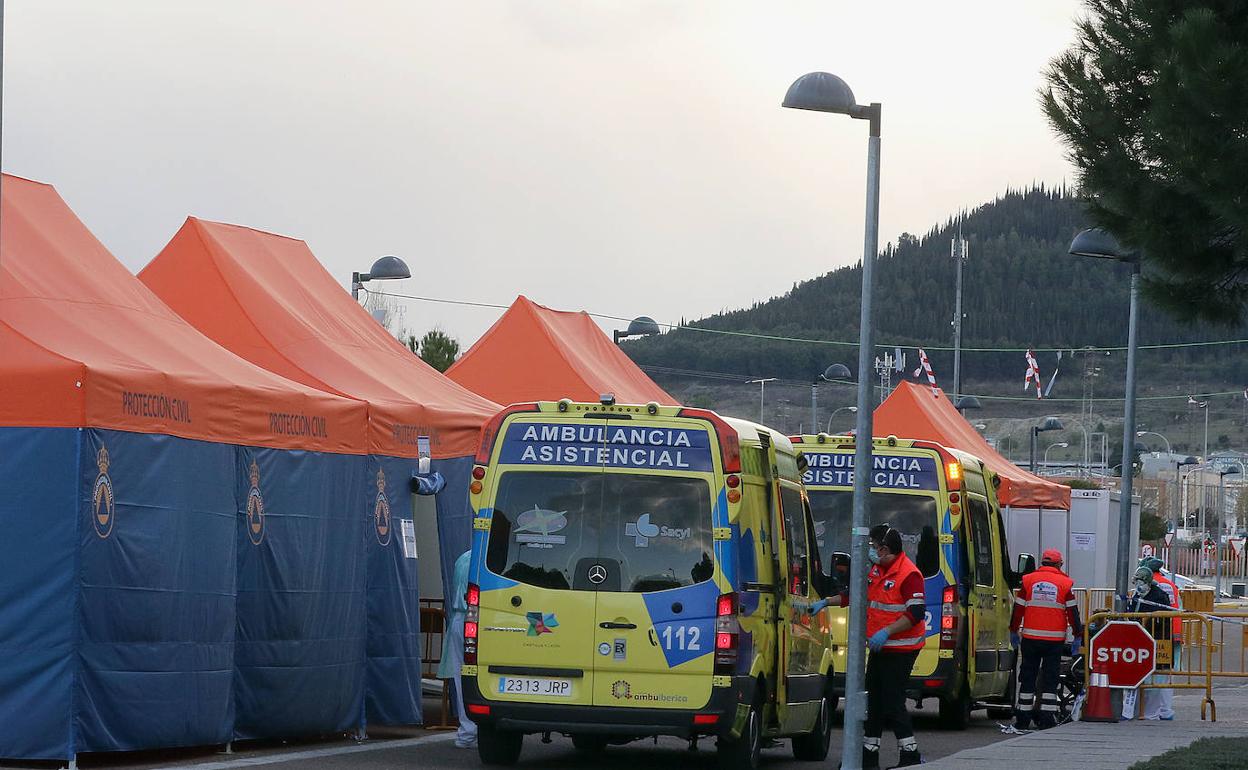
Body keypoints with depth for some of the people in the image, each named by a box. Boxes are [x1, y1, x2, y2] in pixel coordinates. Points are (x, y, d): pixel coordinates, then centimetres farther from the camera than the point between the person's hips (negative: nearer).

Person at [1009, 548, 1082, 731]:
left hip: (1030, 637, 1)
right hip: (1055, 639, -1)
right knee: (1050, 677, 3)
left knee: (1027, 676, 8)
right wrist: (1078, 636, 5)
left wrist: (1014, 631, 14)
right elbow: (1073, 612, -1)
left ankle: (1023, 718, 9)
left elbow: (1018, 608, 5)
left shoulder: (1028, 580, 3)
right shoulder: (1065, 583, 0)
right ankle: (1046, 718, -2)